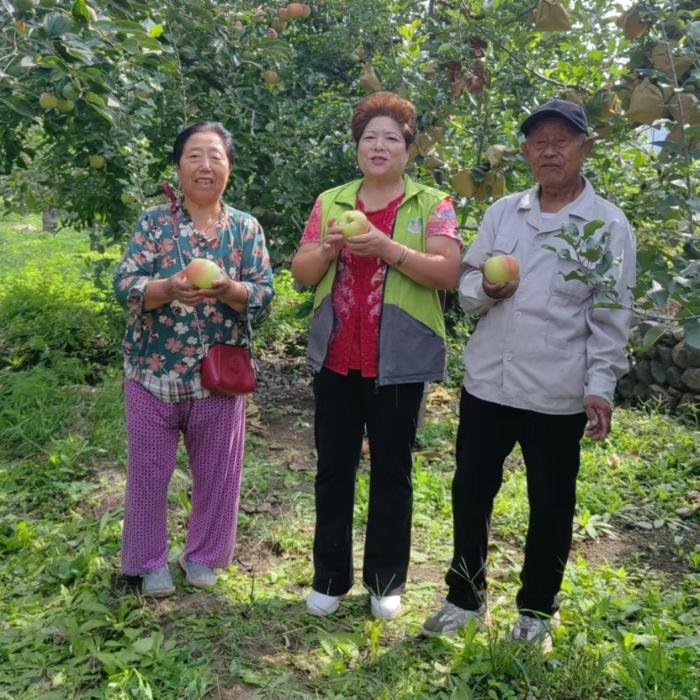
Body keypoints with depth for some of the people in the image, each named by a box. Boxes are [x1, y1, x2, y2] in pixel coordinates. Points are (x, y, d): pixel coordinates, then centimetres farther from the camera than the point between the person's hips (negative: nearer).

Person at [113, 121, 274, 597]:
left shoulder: (246, 228, 2)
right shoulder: (154, 222, -1)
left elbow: (264, 293, -5)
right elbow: (124, 285, -9)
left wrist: (226, 289, -26)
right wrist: (170, 288, -29)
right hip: (154, 370, -1)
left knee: (217, 471, 12)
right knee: (149, 470, 10)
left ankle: (203, 555, 34)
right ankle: (150, 561, 30)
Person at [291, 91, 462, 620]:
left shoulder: (432, 205, 0)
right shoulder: (331, 202, 9)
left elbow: (449, 273, -12)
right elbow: (302, 274, 7)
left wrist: (387, 248, -23)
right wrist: (328, 246, -14)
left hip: (399, 359, -3)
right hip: (336, 357, 3)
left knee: (392, 471, 8)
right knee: (333, 468, 10)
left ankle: (386, 580, 24)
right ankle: (330, 577, 25)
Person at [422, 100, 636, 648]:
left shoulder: (609, 224, -2)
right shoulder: (502, 212, 8)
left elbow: (611, 315, -5)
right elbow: (466, 286, 10)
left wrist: (601, 386, -11)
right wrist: (484, 289, -12)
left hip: (557, 393, -3)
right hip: (486, 382, 4)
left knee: (550, 504, 11)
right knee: (470, 493, 12)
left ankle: (537, 609, 32)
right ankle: (466, 597, 32)